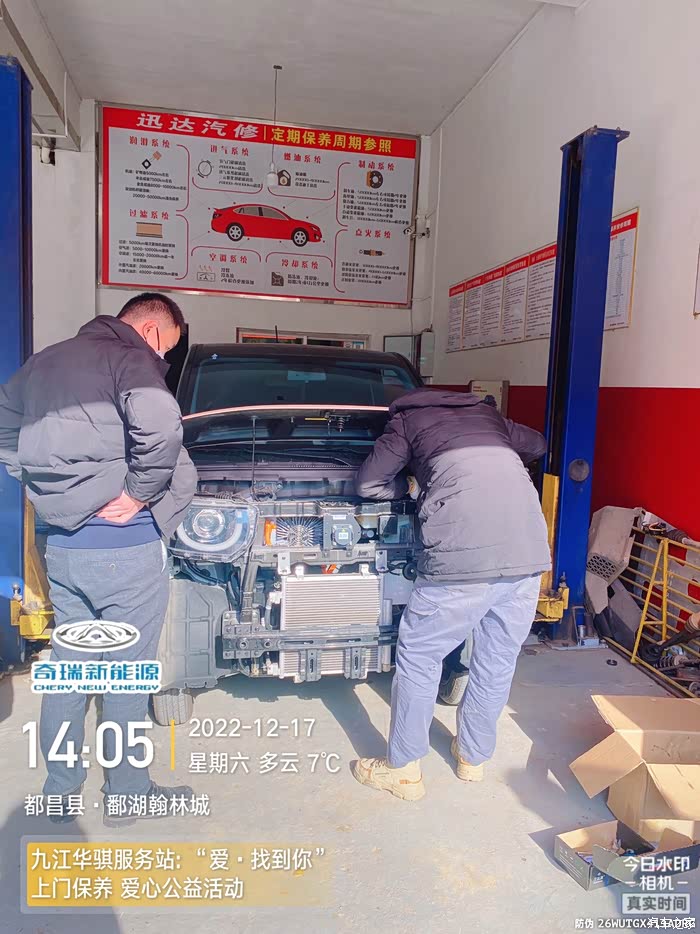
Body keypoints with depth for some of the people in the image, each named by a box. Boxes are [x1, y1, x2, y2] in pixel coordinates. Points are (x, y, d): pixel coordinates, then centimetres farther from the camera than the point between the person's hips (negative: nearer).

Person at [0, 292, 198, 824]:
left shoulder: (46, 360, 13)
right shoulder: (131, 360, -13)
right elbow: (160, 425, -32)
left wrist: (48, 489, 14)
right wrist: (140, 493, -18)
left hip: (61, 543, 8)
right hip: (124, 548, -7)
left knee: (67, 667, 20)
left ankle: (60, 788, 34)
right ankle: (126, 792, 25)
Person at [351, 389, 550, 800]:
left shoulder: (407, 419, 18)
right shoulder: (486, 413, 30)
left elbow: (368, 484, 15)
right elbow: (538, 444, 41)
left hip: (465, 551, -5)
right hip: (529, 550, 6)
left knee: (419, 656, 11)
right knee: (498, 659, 20)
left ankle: (404, 769, 23)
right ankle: (473, 757, 39)